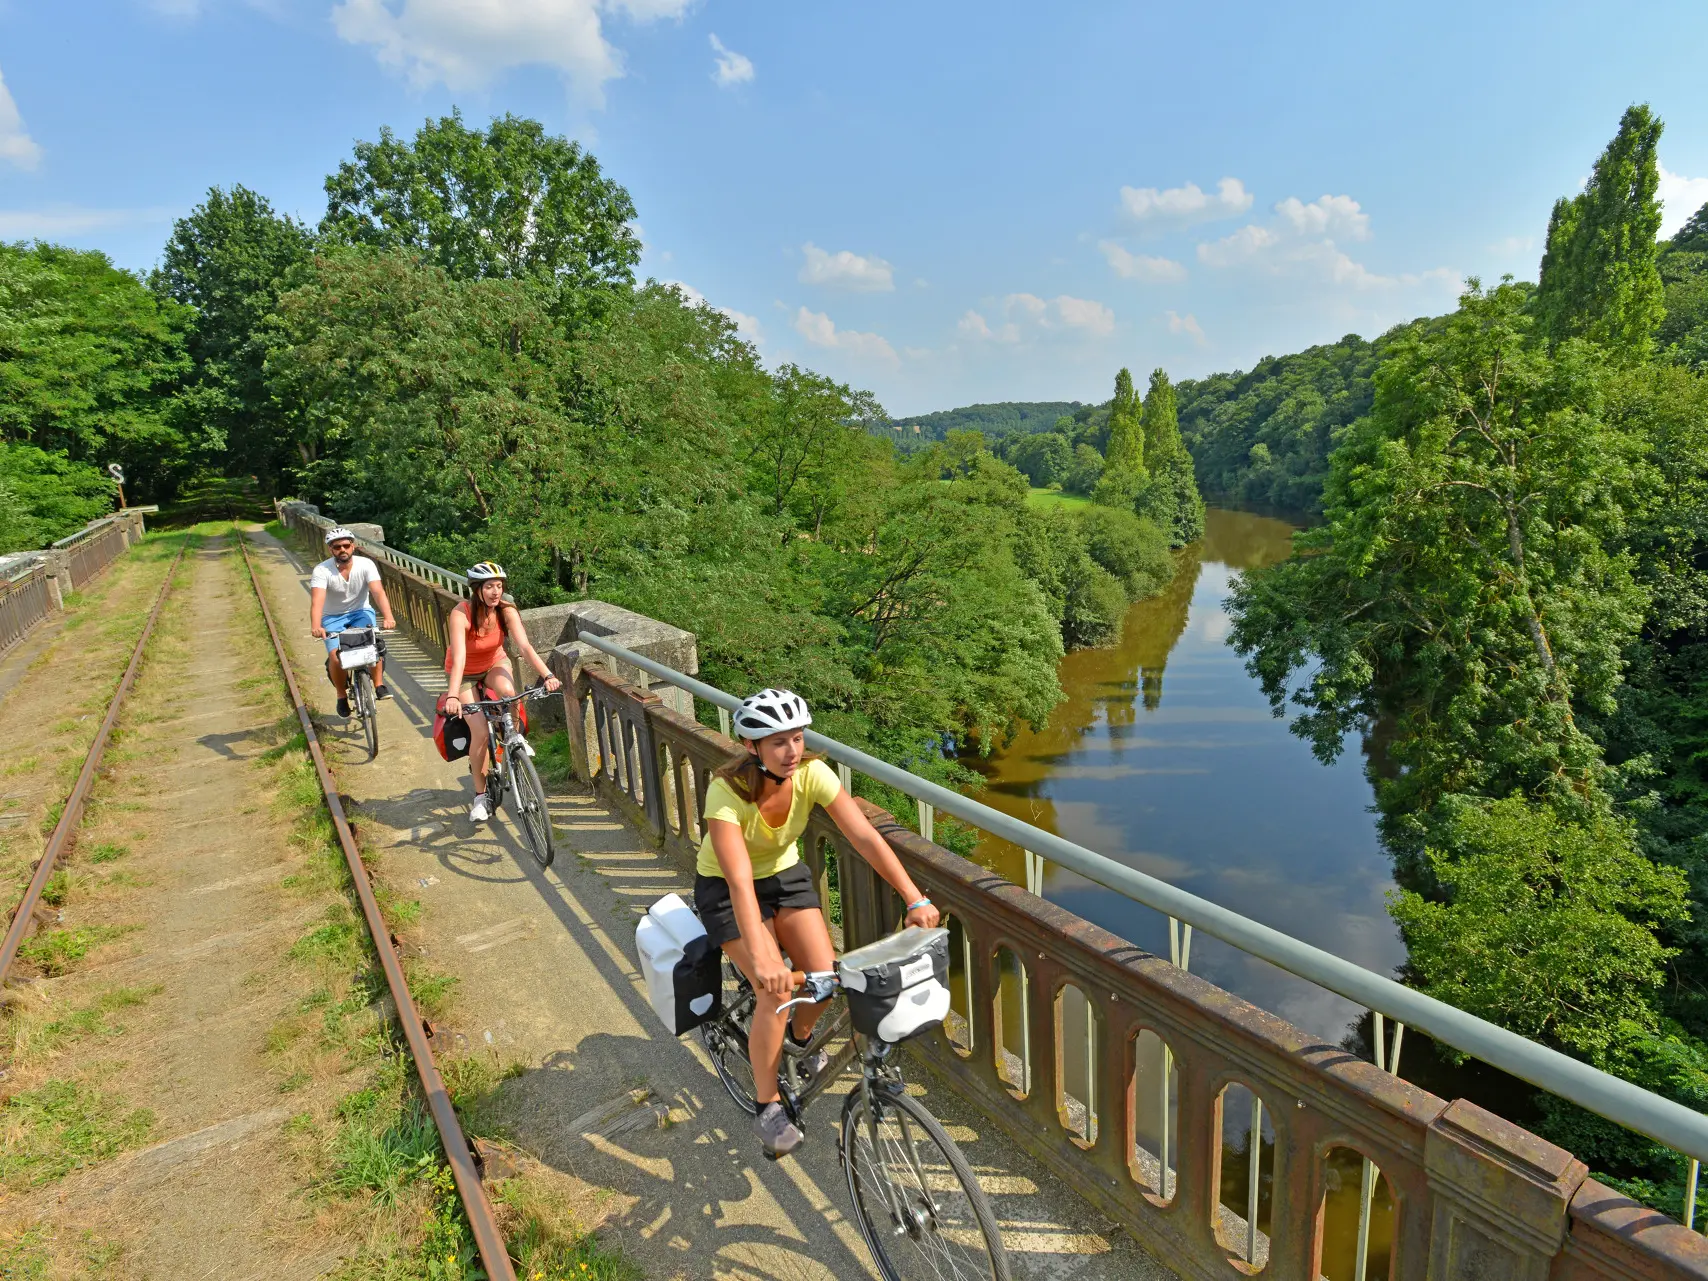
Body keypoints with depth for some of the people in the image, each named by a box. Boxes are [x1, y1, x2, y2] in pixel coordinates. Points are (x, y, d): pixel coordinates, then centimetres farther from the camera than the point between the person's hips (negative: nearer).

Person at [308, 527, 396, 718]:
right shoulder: (321, 571, -19)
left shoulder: (366, 565, -16)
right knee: (335, 657, -21)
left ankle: (379, 685, -9)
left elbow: (378, 592, -29)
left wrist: (388, 616, -47)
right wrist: (316, 626, -50)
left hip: (361, 612, 0)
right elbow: (317, 601, -32)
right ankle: (342, 695, 3)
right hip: (333, 617, 0)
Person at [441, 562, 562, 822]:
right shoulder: (460, 614, -32)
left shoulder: (507, 611, -23)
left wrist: (548, 675, -46)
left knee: (508, 692, -34)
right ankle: (480, 796, 5)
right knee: (480, 733, -14)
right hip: (465, 673, -2)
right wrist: (453, 696, -55)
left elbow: (525, 646, -32)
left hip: (494, 663, 2)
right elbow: (459, 658, -42)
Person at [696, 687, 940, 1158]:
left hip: (784, 874, 4)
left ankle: (799, 1034, 26)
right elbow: (739, 880, -43)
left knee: (826, 974, -10)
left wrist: (916, 899, -36)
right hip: (726, 889, -4)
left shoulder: (811, 773, -25)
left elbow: (865, 836, -28)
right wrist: (761, 958, -54)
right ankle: (767, 1106, 3)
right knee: (777, 990, -19)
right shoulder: (727, 792, -35)